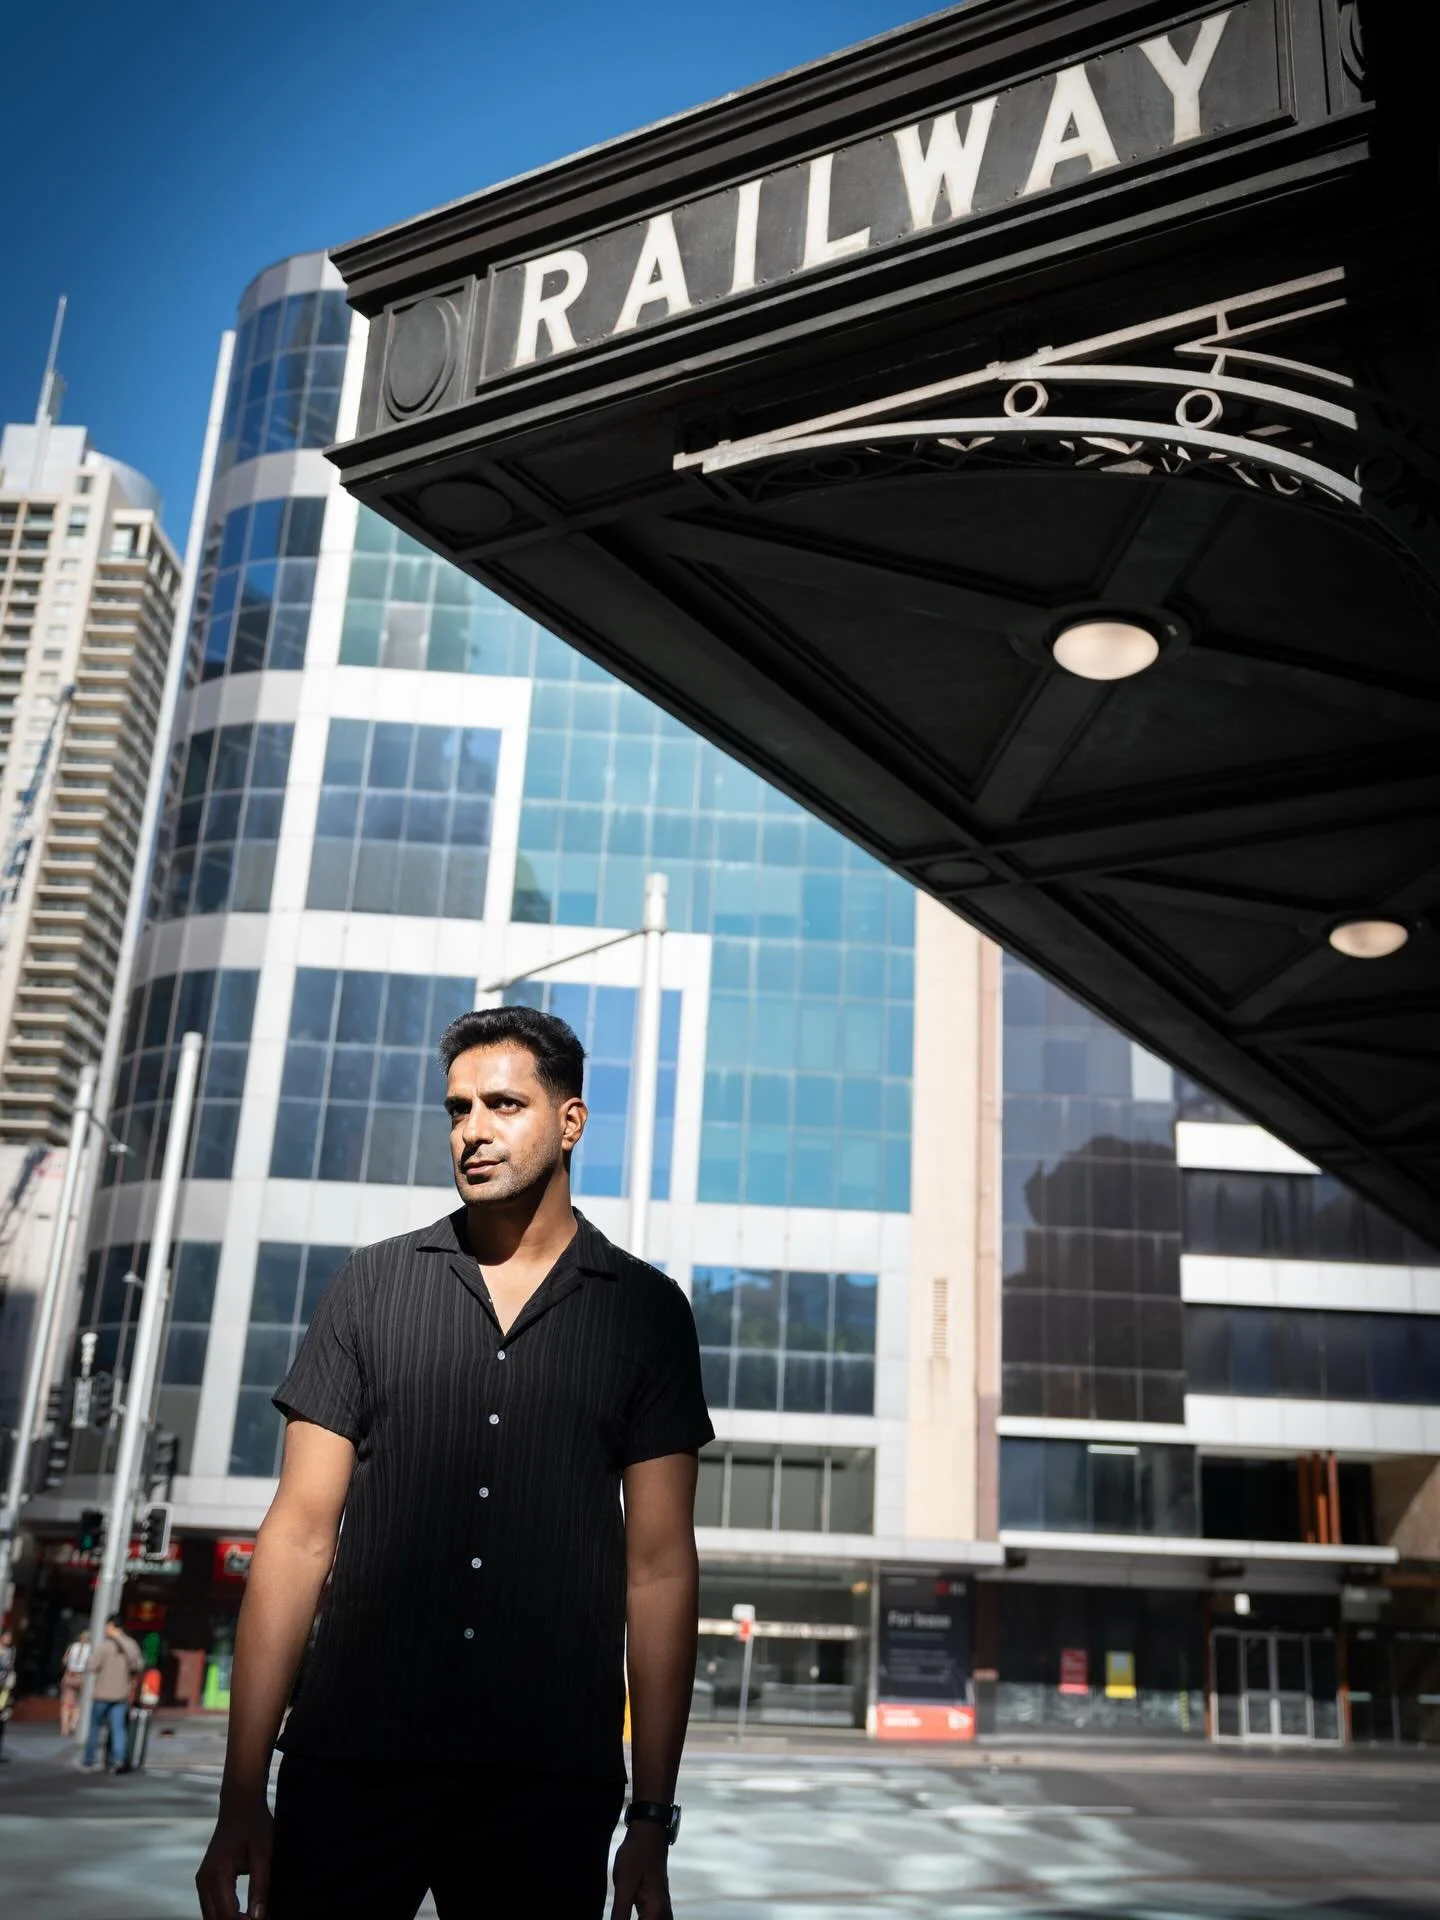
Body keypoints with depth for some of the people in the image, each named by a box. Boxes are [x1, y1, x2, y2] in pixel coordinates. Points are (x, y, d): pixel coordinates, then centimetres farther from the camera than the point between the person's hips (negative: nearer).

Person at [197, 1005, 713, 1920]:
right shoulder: (374, 1286, 5)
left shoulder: (646, 1310, 3)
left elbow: (660, 1567, 2)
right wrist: (243, 1796, -1)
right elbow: (301, 1535, 3)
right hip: (351, 1765, 1)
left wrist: (654, 1818, 0)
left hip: (550, 1785, 0)